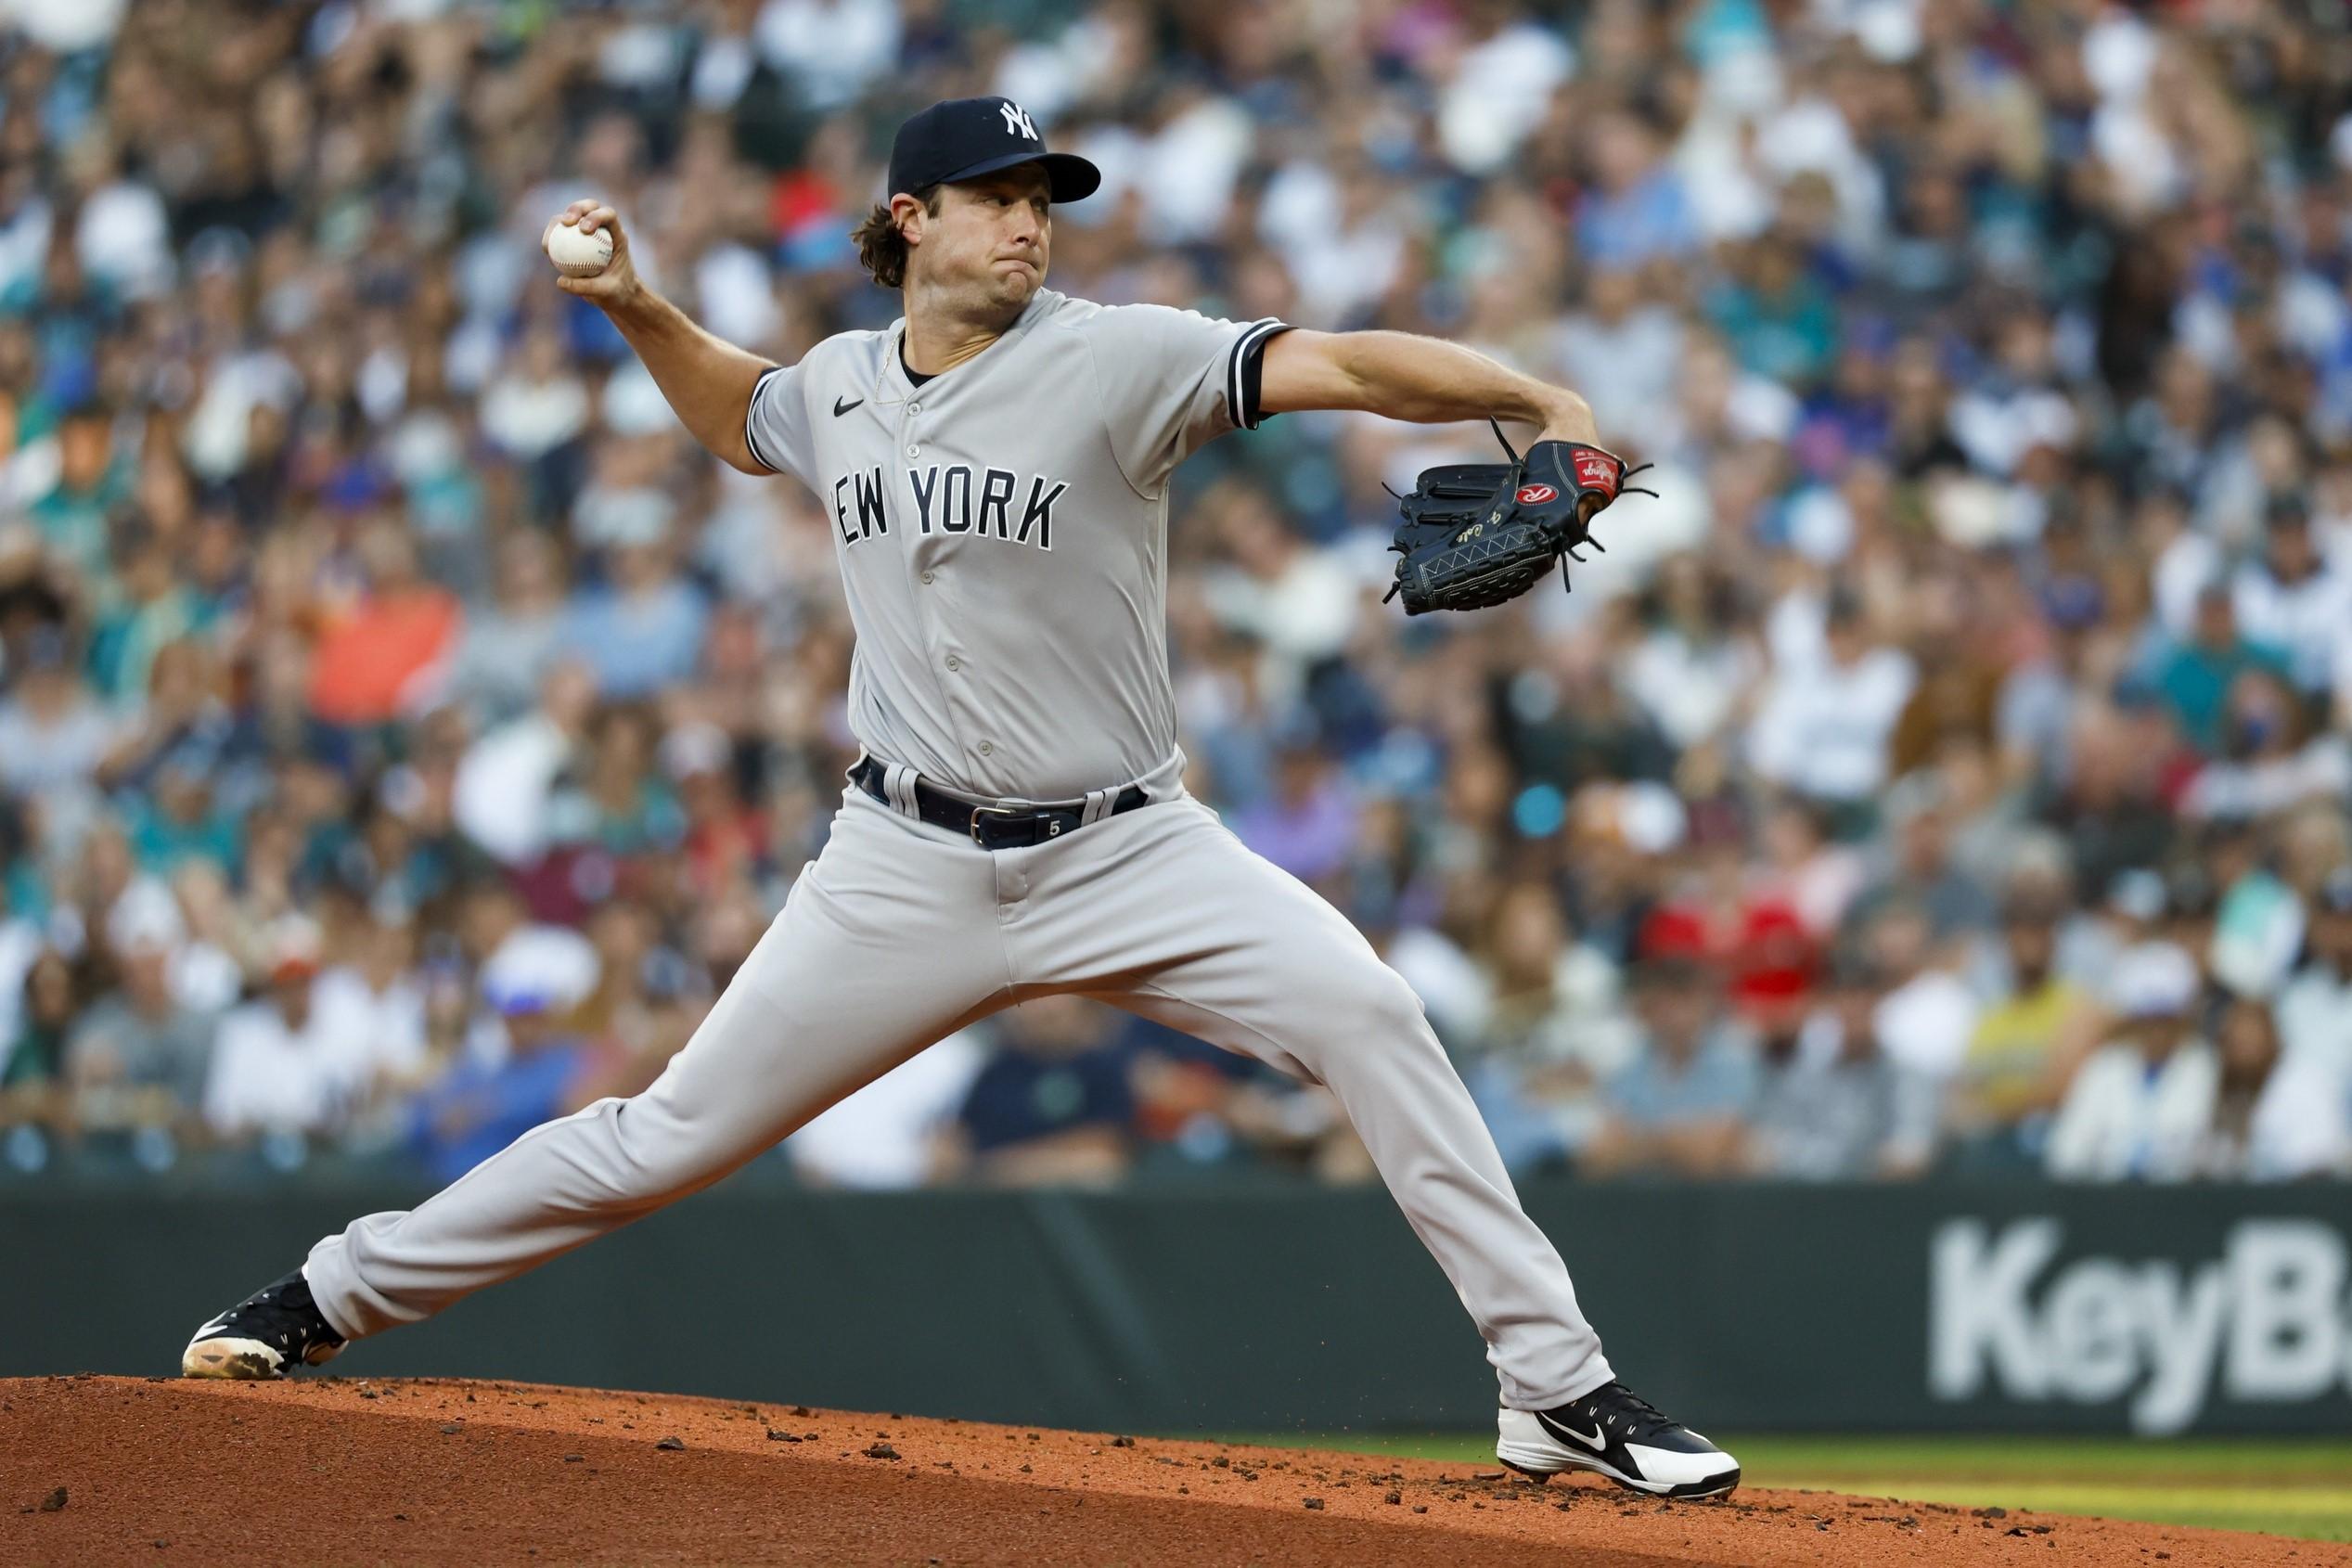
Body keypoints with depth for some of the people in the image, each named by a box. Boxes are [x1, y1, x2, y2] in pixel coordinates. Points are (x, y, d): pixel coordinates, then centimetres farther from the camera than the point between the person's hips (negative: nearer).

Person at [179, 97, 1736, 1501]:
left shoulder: (1115, 361, -10)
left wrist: (1538, 405, -35)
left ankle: (1560, 1388, -17)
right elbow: (739, 414, 30)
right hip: (911, 867, 3)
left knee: (1362, 1009, -24)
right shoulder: (839, 388, 5)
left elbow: (1334, 364, -23)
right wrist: (633, 303, 13)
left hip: (1126, 852, -2)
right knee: (675, 1133, 4)